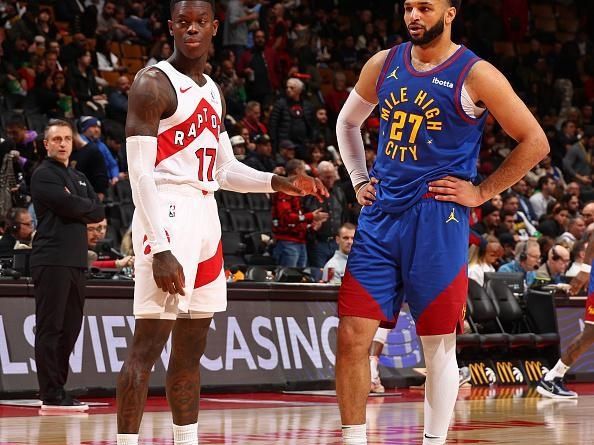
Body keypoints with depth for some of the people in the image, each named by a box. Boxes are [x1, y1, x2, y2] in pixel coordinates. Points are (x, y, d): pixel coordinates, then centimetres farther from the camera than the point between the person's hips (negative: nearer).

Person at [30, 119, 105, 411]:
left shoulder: (79, 178, 23)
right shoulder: (44, 175, -2)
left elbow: (99, 213, 13)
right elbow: (68, 206, -15)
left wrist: (77, 208, -3)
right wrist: (87, 207, 3)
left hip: (76, 260, 8)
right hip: (52, 260, -8)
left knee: (70, 328, 8)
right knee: (50, 328, -8)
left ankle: (58, 389, 13)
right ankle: (51, 396, -10)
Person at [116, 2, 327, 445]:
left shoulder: (213, 91, 18)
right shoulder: (154, 83, -8)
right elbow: (140, 172, -14)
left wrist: (279, 183, 8)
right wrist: (160, 250, -22)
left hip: (205, 215, 9)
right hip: (167, 216, -9)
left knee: (191, 348, 12)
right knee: (148, 342, -11)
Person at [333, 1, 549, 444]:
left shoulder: (475, 75, -6)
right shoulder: (383, 65, 9)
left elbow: (534, 142, -4)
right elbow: (348, 122, 26)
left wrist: (481, 193, -5)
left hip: (437, 221, -4)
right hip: (381, 216, 4)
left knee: (439, 344, 3)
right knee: (352, 336, -2)